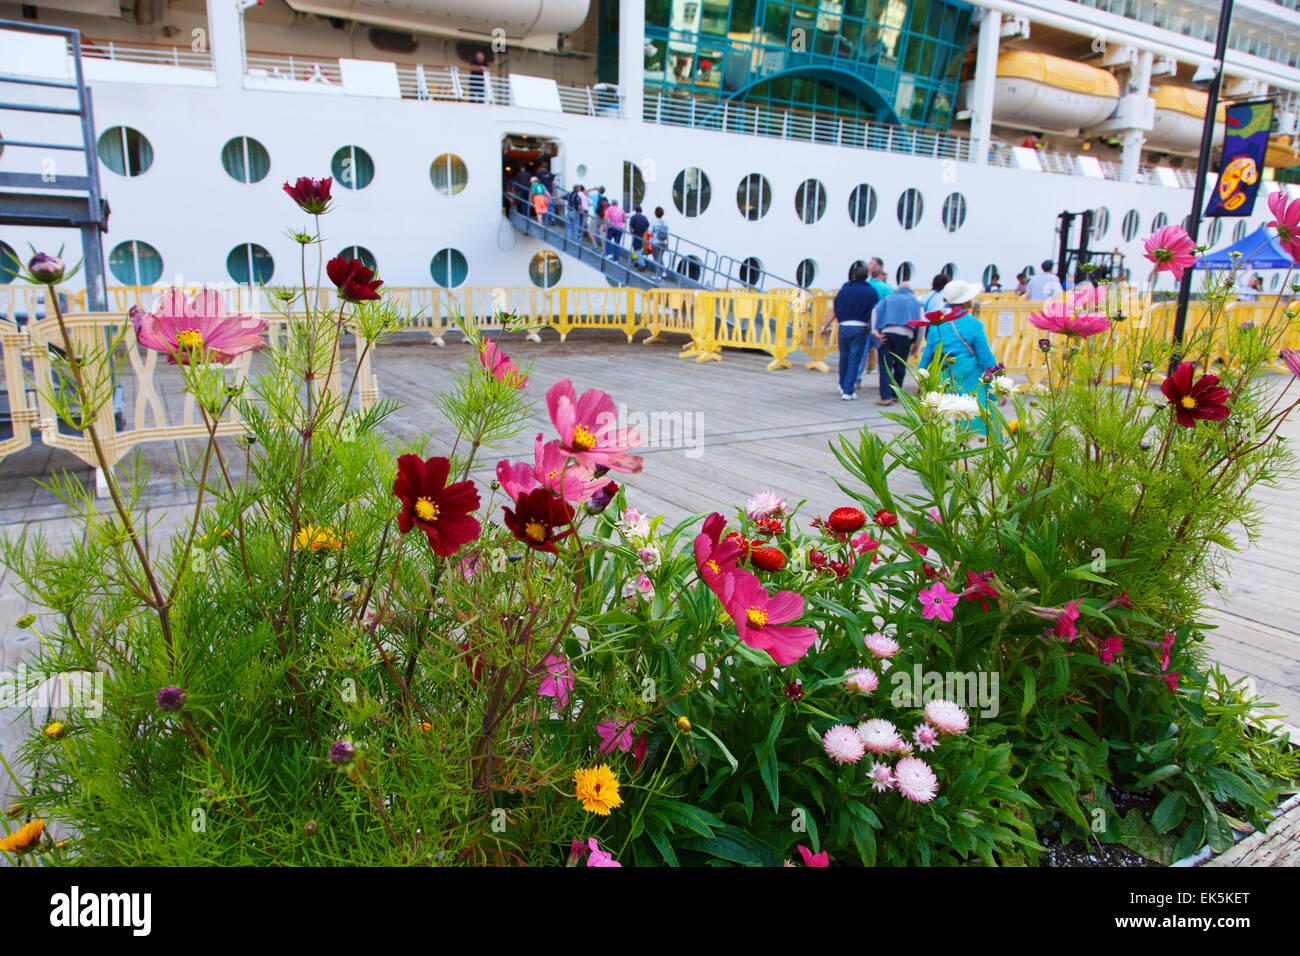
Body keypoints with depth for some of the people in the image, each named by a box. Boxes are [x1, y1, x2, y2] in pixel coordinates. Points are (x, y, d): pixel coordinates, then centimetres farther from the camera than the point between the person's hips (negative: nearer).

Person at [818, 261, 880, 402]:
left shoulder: (844, 289, 2)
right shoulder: (871, 292, -1)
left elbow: (833, 311, 3)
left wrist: (825, 326, 11)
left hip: (844, 327, 2)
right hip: (861, 328, -2)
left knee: (844, 357, 18)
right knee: (854, 360, 1)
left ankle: (842, 386, 34)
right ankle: (847, 392, -3)